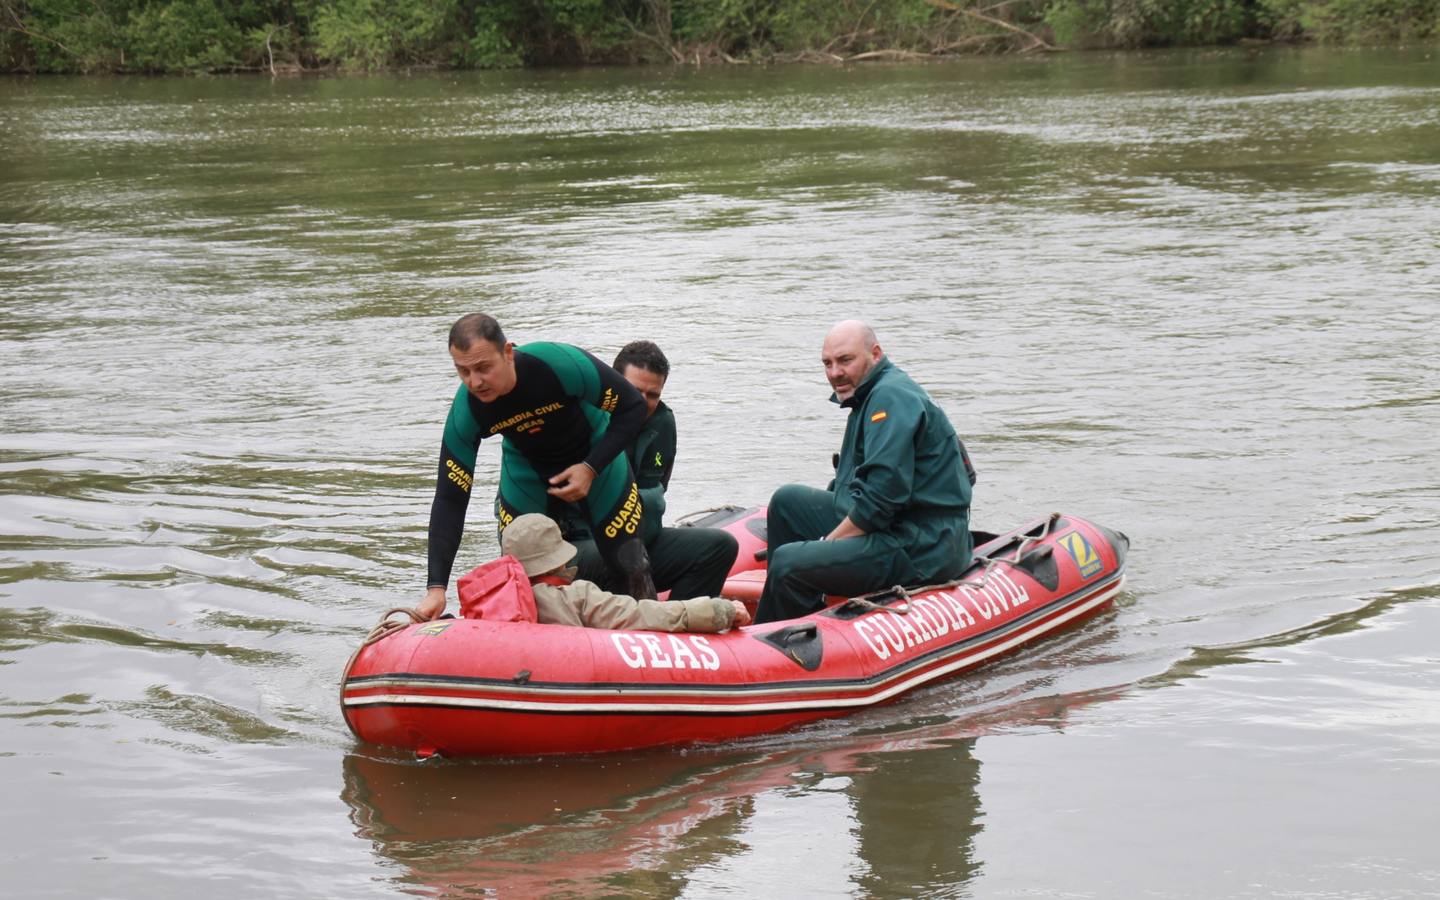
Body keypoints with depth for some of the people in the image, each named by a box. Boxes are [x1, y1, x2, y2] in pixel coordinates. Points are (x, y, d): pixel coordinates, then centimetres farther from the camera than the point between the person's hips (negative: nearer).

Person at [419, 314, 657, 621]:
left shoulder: (560, 364, -38)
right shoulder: (466, 412, -28)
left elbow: (633, 407, -22)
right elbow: (450, 498, -23)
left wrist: (591, 468, -28)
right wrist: (436, 587, -29)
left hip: (595, 453, -2)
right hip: (526, 466, 2)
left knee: (631, 565, -4)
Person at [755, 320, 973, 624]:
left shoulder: (891, 397, -15)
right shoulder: (870, 395, 19)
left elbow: (885, 494, -24)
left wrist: (829, 541, -15)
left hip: (921, 551, -11)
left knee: (788, 564, -22)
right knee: (787, 500, 17)